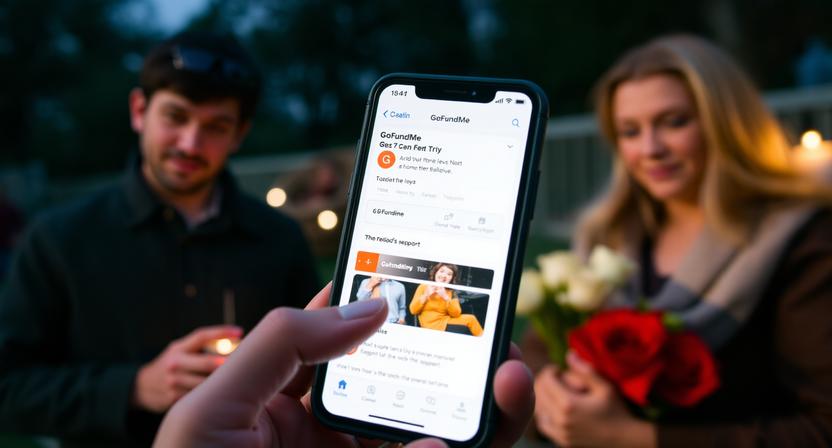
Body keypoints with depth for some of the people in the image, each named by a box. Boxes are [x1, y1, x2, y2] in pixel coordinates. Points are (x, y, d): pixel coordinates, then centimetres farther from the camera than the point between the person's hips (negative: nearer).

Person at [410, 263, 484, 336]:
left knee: (471, 319, -17)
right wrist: (426, 295, -13)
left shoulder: (451, 292, 10)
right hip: (431, 326, -4)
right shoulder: (424, 287, 3)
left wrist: (445, 297, -15)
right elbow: (413, 310, -4)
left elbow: (456, 314, -5)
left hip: (446, 321, 4)